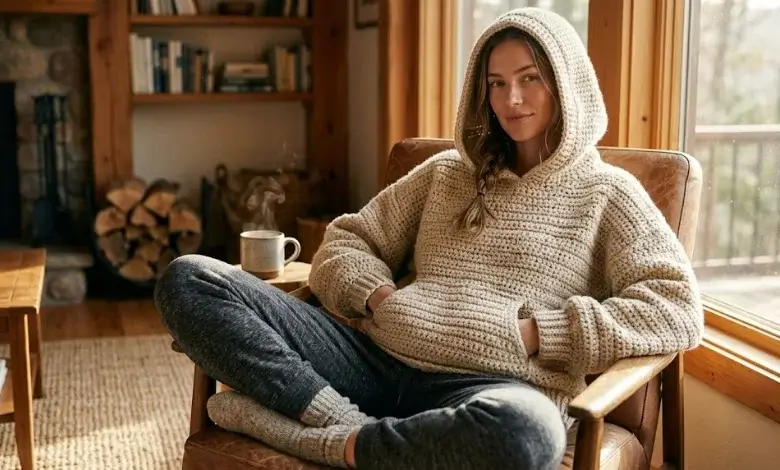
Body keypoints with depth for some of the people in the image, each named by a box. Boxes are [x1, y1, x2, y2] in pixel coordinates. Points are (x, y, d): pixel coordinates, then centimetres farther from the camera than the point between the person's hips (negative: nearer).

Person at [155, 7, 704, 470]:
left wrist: (534, 334, -9)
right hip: (377, 359, 4)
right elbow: (346, 242, 22)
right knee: (190, 280, -11)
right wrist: (377, 295, -1)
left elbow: (678, 309, -2)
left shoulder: (607, 193, 10)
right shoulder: (446, 172, 22)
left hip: (490, 387, -3)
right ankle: (344, 421, -25)